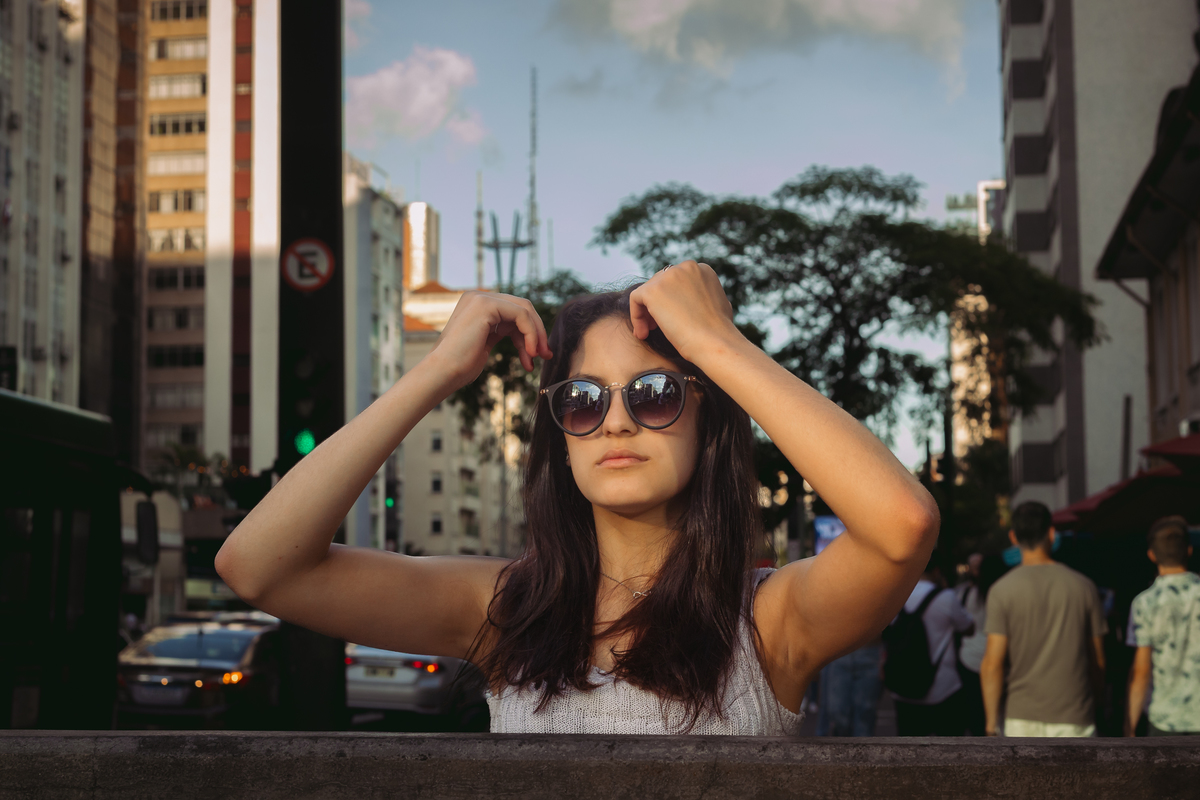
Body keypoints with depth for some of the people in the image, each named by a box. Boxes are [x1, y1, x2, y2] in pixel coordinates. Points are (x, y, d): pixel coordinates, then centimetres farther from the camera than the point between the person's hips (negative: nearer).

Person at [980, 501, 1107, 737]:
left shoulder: (1002, 591, -5)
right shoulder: (1083, 587, 0)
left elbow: (992, 664, -9)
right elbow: (1098, 659, 6)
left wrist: (991, 723, -1)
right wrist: (1096, 699, 21)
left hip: (1022, 718, 0)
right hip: (1074, 718, 0)